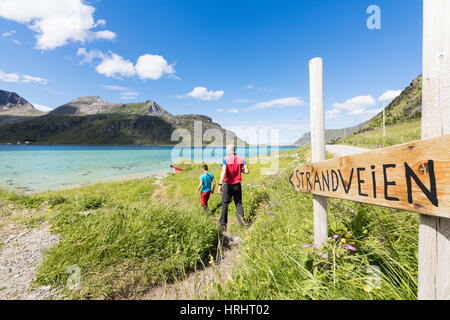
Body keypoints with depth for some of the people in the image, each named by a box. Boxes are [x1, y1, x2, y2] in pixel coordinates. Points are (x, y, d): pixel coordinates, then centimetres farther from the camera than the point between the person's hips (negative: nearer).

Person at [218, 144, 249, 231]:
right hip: (237, 185, 3)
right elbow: (247, 171, 2)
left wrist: (220, 185, -23)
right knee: (238, 203, 16)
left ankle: (223, 224, 14)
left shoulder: (225, 159, -10)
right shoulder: (241, 159, 2)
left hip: (228, 185, -3)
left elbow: (223, 172, -22)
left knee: (225, 204, 9)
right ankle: (241, 218, -2)